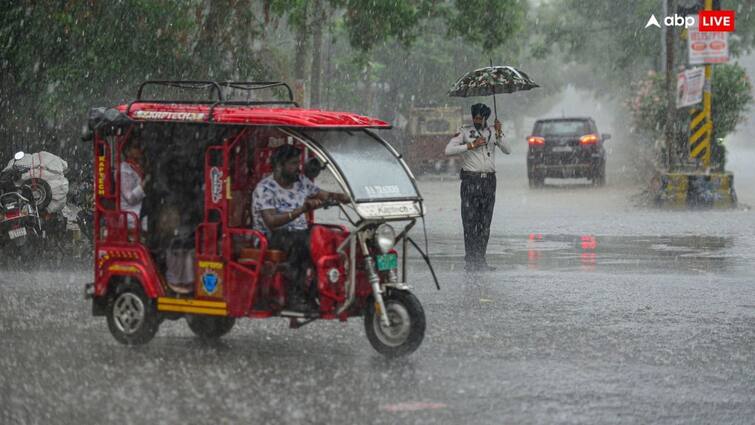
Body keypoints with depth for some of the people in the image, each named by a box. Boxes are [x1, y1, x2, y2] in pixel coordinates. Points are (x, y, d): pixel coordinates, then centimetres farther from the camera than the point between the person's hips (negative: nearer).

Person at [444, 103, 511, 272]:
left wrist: (499, 133, -10)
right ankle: (470, 261, -7)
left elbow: (507, 150, 1)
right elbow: (449, 150, -9)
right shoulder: (464, 132, 3)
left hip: (489, 180, 4)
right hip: (470, 180, -4)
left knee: (485, 223, 4)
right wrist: (471, 145, -13)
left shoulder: (491, 133, 12)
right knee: (470, 222, -7)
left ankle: (480, 260, 8)